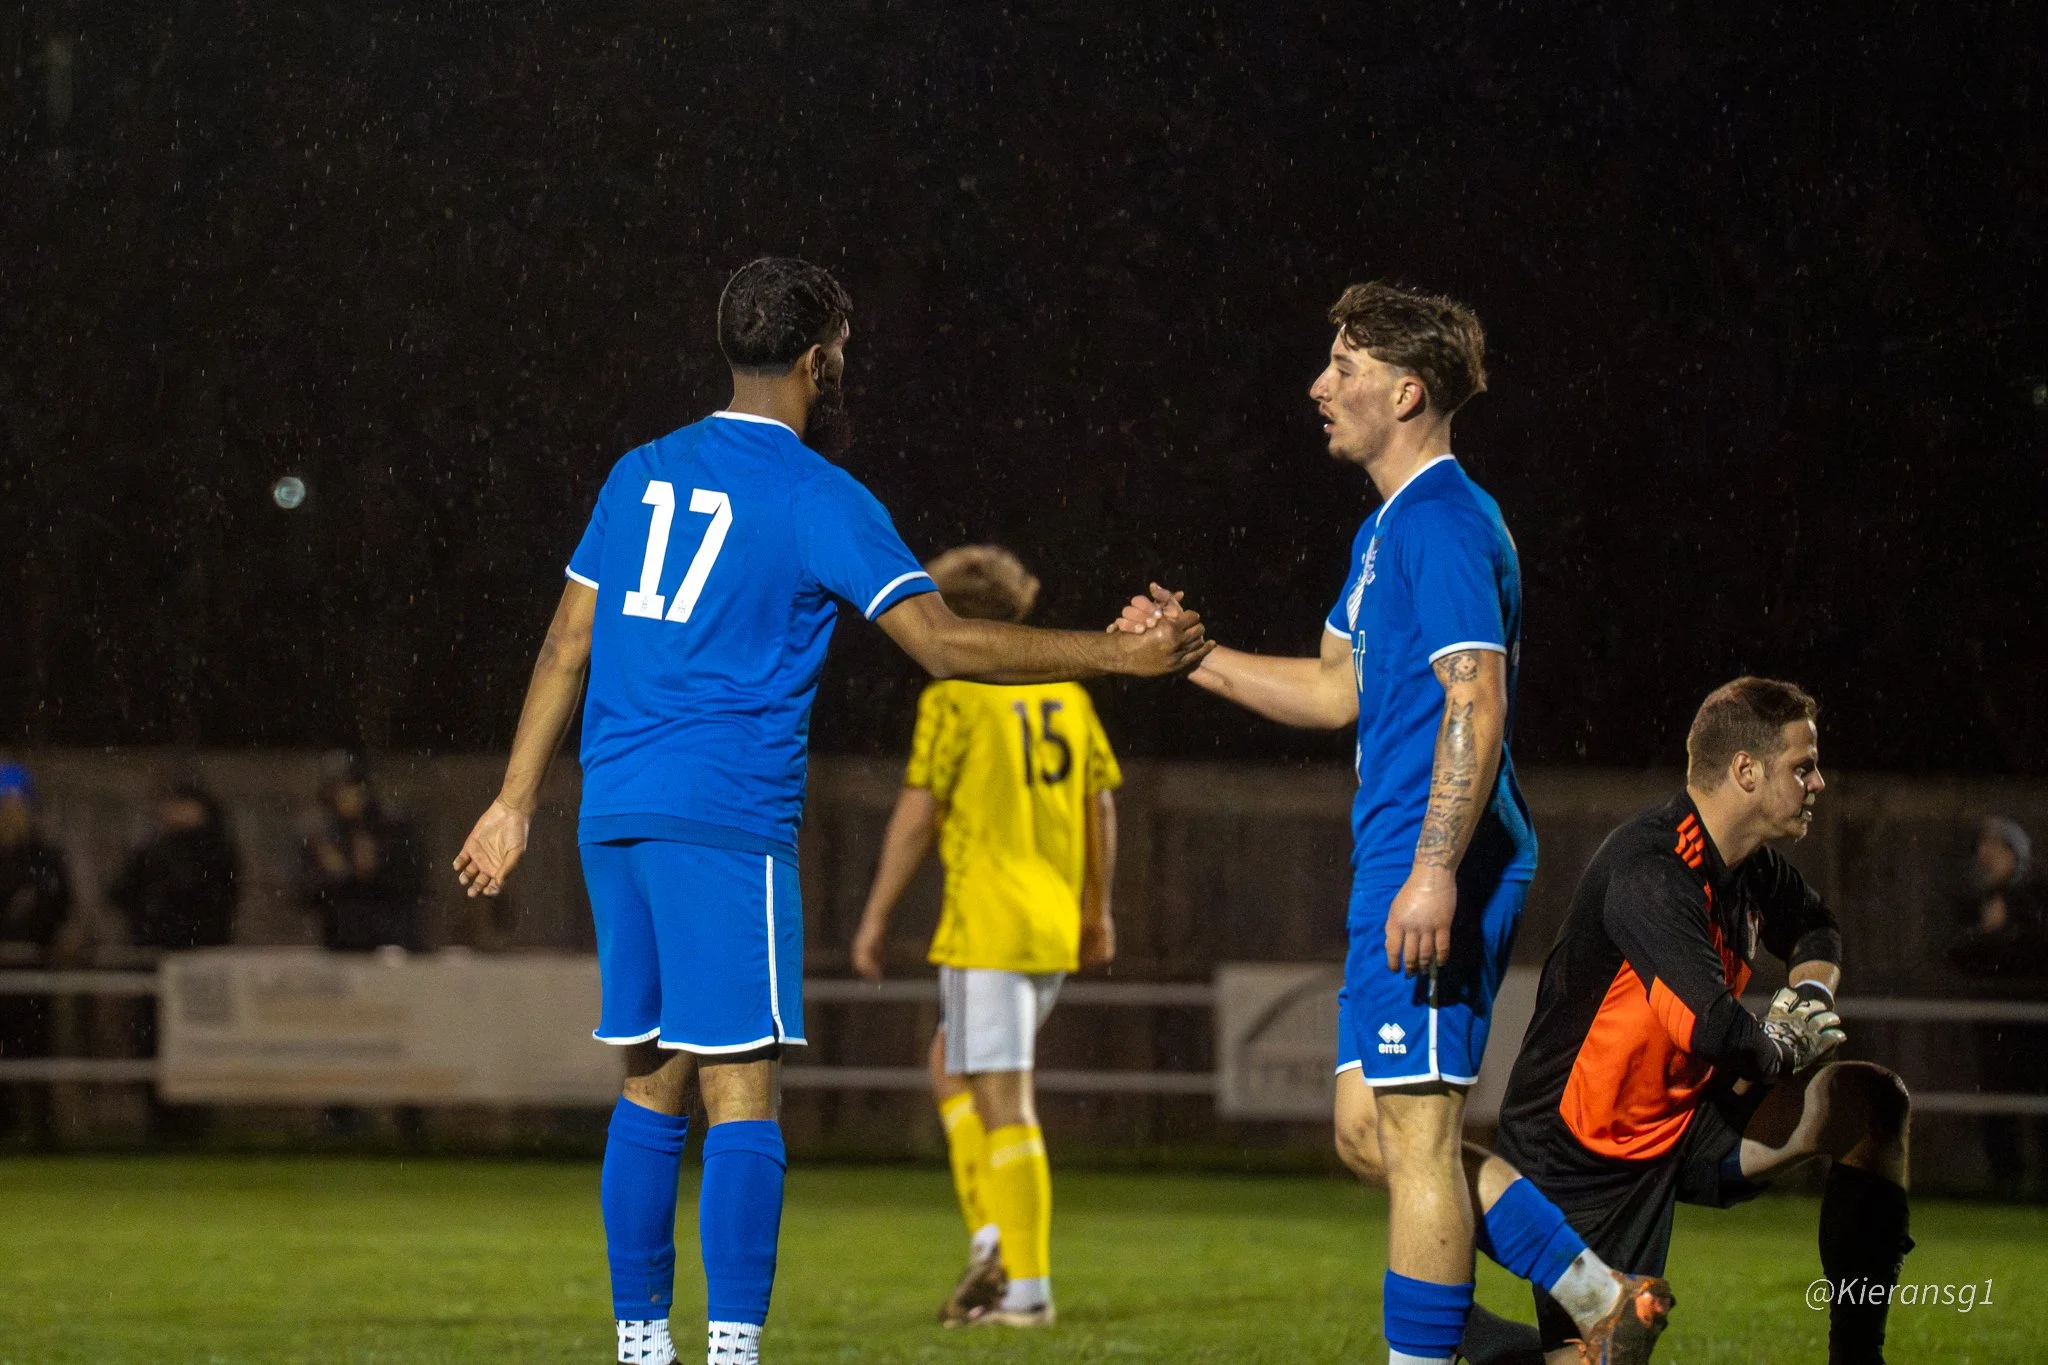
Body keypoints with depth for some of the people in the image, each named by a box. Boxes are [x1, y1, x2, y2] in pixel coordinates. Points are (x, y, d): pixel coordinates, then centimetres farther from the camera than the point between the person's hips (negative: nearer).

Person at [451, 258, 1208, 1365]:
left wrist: (514, 803, 21)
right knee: (742, 1091, -7)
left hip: (615, 816, 7)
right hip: (726, 818, -7)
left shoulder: (640, 475, 14)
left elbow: (567, 646, 16)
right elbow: (942, 643, -10)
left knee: (652, 1084, 12)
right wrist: (1115, 655, -4)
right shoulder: (816, 497, -4)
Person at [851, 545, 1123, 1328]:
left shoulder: (954, 699, -7)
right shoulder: (1065, 694, 11)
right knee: (950, 1071, 21)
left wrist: (875, 918, -3)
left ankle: (1026, 1286, -6)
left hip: (987, 930, -7)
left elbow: (917, 815, -10)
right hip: (1055, 929, 7)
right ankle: (995, 1241, 8)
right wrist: (1097, 910, 25)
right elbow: (1101, 806, 15)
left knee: (1004, 1104, -5)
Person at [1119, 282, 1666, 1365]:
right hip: (1395, 866, 11)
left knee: (1411, 1133, -7)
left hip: (1433, 875, -11)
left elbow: (1476, 703, -21)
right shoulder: (1389, 526, 20)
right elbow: (1338, 690, 27)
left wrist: (1435, 871, -27)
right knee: (1370, 1131, 11)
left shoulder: (1442, 525, -13)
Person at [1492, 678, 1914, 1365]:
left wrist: (1810, 994, 4)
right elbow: (1716, 1031, -37)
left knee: (1872, 1103, -3)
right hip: (1578, 1156, -9)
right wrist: (1787, 1048, -15)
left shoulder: (1749, 863, 3)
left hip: (1682, 1121, 9)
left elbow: (1815, 927, 27)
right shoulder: (1650, 875, -26)